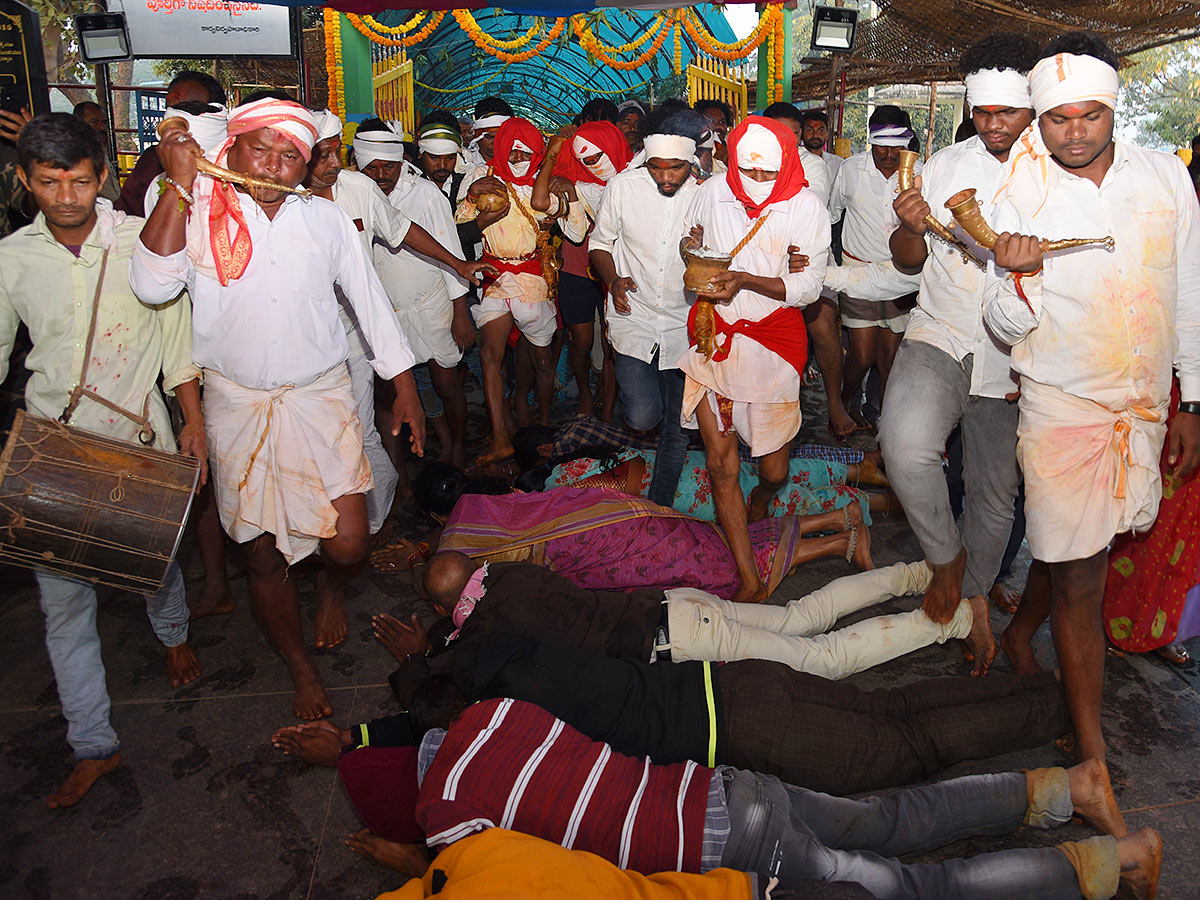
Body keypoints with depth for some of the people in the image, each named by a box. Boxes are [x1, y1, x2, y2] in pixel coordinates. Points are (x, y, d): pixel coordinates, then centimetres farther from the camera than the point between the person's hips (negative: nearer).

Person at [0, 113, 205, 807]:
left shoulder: (143, 242, -4)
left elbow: (176, 334, 2)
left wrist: (194, 420, -2)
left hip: (139, 436, -1)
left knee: (155, 558, 16)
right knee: (64, 599, 4)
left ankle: (174, 634, 51)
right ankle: (94, 746, 17)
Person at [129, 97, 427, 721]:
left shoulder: (326, 220, 5)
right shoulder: (199, 216, -2)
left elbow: (371, 304, 10)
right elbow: (152, 285, -19)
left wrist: (405, 388, 9)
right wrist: (180, 185, -19)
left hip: (321, 397, 1)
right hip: (238, 405, 0)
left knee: (347, 543, -8)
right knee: (262, 556, 8)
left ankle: (330, 589, 31)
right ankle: (302, 673, 31)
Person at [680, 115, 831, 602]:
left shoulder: (805, 206, -6)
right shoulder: (711, 192, 0)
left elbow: (808, 287, -8)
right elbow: (690, 243, 18)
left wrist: (745, 280, -22)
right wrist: (692, 248, -7)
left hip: (773, 338, -1)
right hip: (715, 334, 2)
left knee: (774, 468, 7)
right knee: (720, 462, -4)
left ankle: (758, 507, 48)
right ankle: (749, 581, 6)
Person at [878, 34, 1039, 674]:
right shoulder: (946, 165, 4)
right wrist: (911, 228, -13)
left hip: (1010, 361, 1)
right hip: (938, 337, 0)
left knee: (995, 495, 12)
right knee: (906, 445, -30)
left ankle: (971, 598, 37)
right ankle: (945, 557, -2)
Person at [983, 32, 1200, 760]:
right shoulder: (1020, 199, -7)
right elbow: (1008, 327, -8)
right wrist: (1019, 280, -30)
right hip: (1063, 405, -3)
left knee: (1073, 545, 16)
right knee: (1079, 584, 0)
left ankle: (1019, 634, 45)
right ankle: (1093, 751, 13)